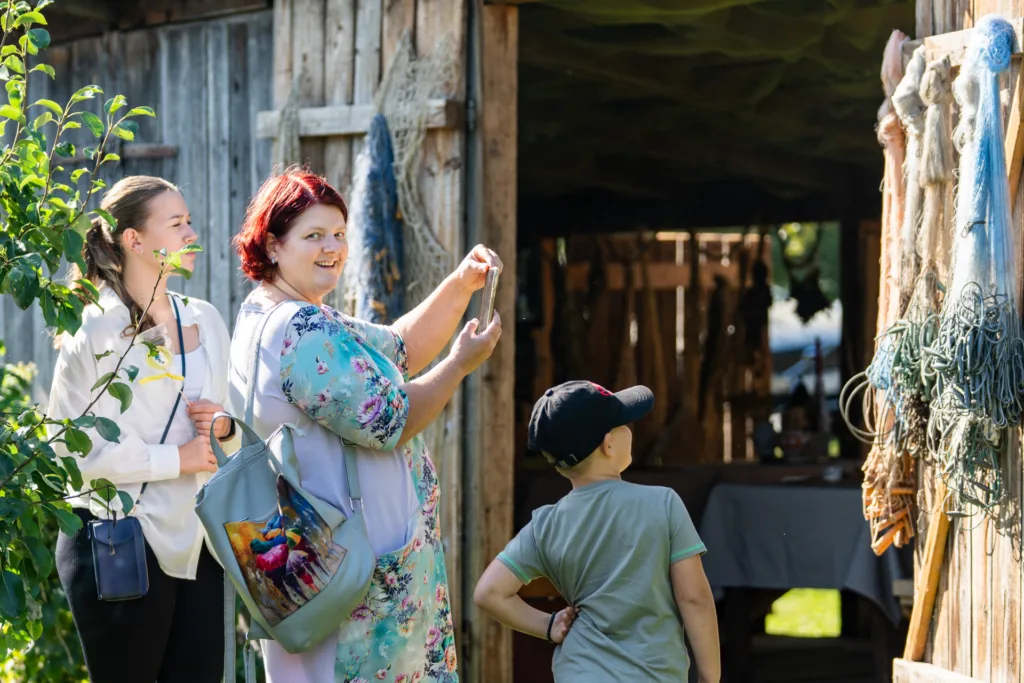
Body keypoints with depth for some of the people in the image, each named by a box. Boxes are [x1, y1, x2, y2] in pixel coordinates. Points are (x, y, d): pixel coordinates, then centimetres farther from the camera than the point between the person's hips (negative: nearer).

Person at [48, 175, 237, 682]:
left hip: (198, 540, 6)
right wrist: (174, 458, -15)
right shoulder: (95, 330, -8)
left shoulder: (205, 321, 12)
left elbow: (238, 420, 23)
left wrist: (224, 425, -1)